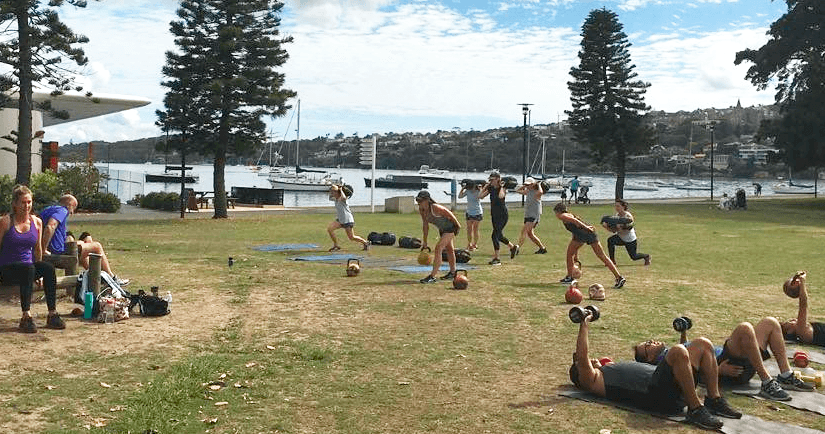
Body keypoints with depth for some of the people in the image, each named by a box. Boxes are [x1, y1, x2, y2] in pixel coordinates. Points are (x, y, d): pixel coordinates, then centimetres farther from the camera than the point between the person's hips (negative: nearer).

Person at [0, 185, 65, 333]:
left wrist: (39, 272, 16)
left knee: (48, 268, -28)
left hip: (29, 268, 4)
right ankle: (26, 317, -40)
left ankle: (52, 315, -27)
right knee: (28, 268, -37)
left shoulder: (37, 222, 10)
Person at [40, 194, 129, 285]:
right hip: (60, 250, -11)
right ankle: (112, 278, 6)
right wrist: (44, 249, -26)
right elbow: (50, 227, -30)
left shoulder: (48, 209, 16)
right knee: (97, 246, 1)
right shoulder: (62, 211, -13)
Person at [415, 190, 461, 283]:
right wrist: (424, 242, 3)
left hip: (450, 228, -9)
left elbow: (450, 215, -21)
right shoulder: (421, 210, -10)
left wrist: (457, 226, -8)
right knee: (449, 249, 25)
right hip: (442, 229, 9)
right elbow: (425, 226, 1)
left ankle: (432, 276, -19)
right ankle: (452, 272, 42)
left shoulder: (435, 208, -33)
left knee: (438, 249, -18)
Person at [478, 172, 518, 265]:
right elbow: (480, 196, -1)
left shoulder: (502, 188, -12)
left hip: (502, 215, -8)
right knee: (499, 235, 17)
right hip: (494, 215, 8)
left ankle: (496, 258, -7)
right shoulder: (491, 188, 5)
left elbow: (501, 196, -35)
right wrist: (486, 186, -2)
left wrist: (501, 186, -22)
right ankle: (513, 247, 40)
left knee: (495, 235, -13)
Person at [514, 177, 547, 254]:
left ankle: (518, 247, -36)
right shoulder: (528, 192, 14)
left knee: (524, 230, -24)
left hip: (534, 216, -9)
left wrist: (538, 185, -15)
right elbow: (517, 190, 26)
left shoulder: (536, 193, -9)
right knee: (530, 234, 13)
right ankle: (542, 248, 25)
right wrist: (524, 186, 13)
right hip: (527, 216, 9)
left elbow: (541, 192, -34)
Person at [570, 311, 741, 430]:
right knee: (678, 351, -33)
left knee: (702, 344, 0)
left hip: (676, 390, 9)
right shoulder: (591, 380, 12)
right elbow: (582, 358, -5)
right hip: (657, 393, -9)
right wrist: (584, 327, 1)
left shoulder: (611, 370, 38)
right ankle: (695, 409, -28)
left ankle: (714, 400, -5)